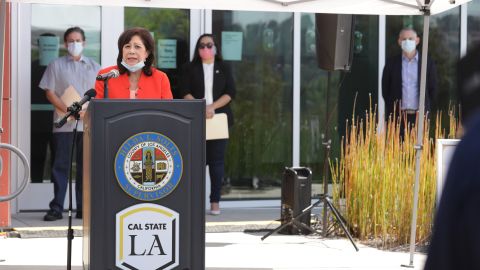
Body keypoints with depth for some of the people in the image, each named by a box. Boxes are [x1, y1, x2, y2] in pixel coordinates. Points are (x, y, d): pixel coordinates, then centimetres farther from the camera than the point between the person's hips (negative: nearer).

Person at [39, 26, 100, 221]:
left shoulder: (94, 67, 14)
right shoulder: (56, 65, 8)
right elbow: (50, 92, 2)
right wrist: (68, 110, -12)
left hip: (88, 124, 2)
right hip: (64, 124, -2)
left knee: (86, 166, 3)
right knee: (61, 166, -4)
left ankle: (83, 208, 7)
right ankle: (56, 208, -3)